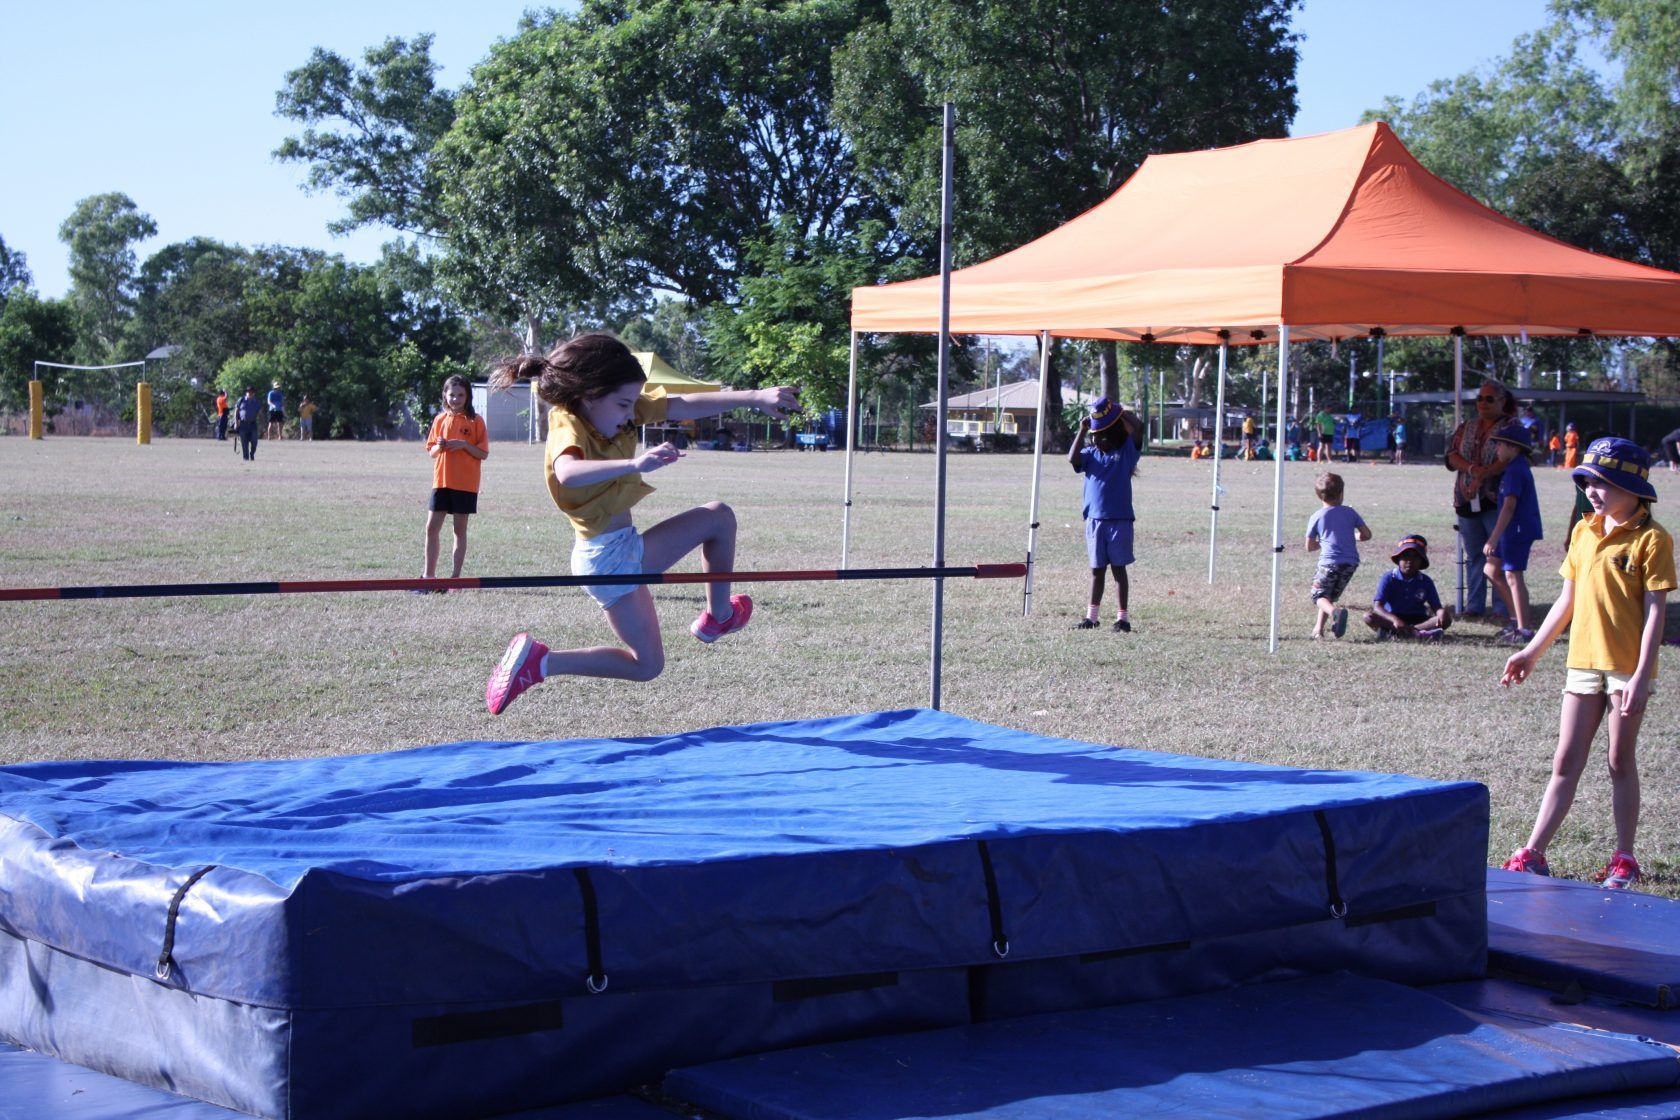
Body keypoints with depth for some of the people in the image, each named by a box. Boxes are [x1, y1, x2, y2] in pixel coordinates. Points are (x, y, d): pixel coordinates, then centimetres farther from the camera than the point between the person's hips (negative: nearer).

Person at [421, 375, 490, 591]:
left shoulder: (475, 421, -1)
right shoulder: (440, 419, 9)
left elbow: (483, 454, -3)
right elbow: (431, 451, 13)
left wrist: (464, 445, -18)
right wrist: (438, 447, -9)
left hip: (465, 484, -3)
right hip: (441, 481, 3)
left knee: (460, 530, 3)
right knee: (432, 528, 0)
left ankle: (455, 577, 7)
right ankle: (429, 576, 6)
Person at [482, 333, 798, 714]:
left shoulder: (614, 408, -2)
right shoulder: (569, 430, -26)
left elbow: (685, 406, -4)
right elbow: (568, 473, -51)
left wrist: (754, 397, -13)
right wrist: (635, 464, -65)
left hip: (631, 546, 9)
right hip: (606, 557, -9)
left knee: (719, 516, 18)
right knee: (647, 665, -4)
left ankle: (718, 617, 27)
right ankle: (540, 662, 3)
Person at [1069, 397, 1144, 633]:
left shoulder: (1127, 451, 0)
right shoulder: (1091, 453, 9)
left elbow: (1138, 427, -12)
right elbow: (1073, 458, -9)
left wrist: (1120, 411, -6)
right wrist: (1082, 431, -6)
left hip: (1120, 520, -3)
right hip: (1095, 520, 4)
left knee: (1118, 568, 1)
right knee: (1097, 569, 11)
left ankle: (1122, 618, 5)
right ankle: (1092, 616, 18)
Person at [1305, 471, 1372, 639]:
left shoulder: (1316, 517, 1)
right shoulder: (1350, 512, 6)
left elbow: (1309, 547, 7)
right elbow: (1367, 534, 8)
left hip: (1329, 562, -4)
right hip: (1351, 562, 4)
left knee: (1319, 596, 4)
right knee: (1331, 595, 19)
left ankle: (1334, 611, -29)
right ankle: (1318, 629, 12)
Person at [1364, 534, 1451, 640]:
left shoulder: (1425, 582, 4)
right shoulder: (1388, 578, -5)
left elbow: (1436, 607, -2)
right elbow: (1377, 606, -18)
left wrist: (1441, 612, -30)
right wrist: (1394, 620, -39)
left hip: (1418, 620, 2)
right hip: (1391, 620, -2)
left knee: (1446, 619, -24)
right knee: (1369, 617, -30)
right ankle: (1417, 633, -45)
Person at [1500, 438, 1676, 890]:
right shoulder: (1584, 532, 9)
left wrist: (1641, 675, -19)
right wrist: (1531, 652, 16)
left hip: (1628, 668, -5)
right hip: (1583, 662, 5)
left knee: (1620, 762, 3)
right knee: (1566, 763, 5)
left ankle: (1624, 859, 14)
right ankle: (1533, 854, 4)